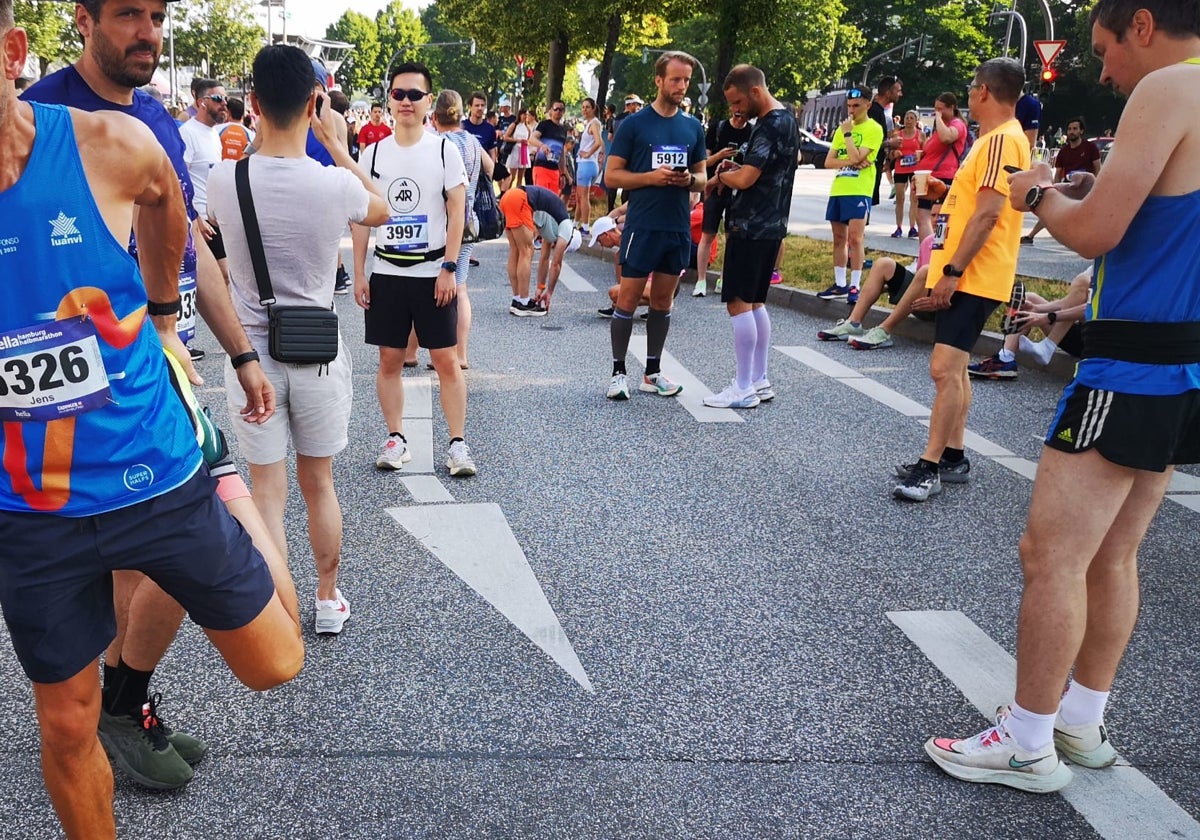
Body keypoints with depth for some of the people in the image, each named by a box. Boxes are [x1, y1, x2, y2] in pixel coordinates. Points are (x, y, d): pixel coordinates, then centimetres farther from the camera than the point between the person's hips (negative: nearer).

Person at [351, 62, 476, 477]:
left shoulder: (445, 151, -2)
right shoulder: (372, 154, 5)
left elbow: (457, 212, -4)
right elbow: (361, 217, 8)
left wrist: (449, 268, -12)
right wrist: (358, 273, 3)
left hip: (433, 273, -3)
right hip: (387, 272, 3)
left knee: (446, 359, -1)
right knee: (389, 359, 7)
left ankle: (458, 443, 6)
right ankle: (395, 439, 18)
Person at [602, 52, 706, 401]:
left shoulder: (694, 128, 11)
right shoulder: (633, 124, -2)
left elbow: (702, 178, 15)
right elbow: (611, 176, -4)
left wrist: (690, 179, -8)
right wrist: (651, 177, -18)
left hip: (678, 228, 4)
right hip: (641, 226, -4)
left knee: (662, 301, 10)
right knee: (628, 299, -2)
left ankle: (653, 372, 19)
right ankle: (618, 372, 7)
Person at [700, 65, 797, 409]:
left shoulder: (770, 125, -17)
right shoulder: (786, 118, 15)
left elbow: (745, 179, -23)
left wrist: (721, 176, -3)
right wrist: (735, 170, 7)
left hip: (751, 227, -10)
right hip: (770, 225, 10)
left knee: (739, 303, -6)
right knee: (755, 302, 14)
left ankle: (743, 389, -3)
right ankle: (760, 381, 19)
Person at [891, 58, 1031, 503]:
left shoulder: (1003, 140, -14)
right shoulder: (993, 139, 19)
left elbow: (987, 215, -23)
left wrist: (952, 271, -25)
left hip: (973, 277, -11)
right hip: (960, 274, 11)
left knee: (945, 367, -15)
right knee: (953, 366, 14)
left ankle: (930, 466, -13)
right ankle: (951, 453, 22)